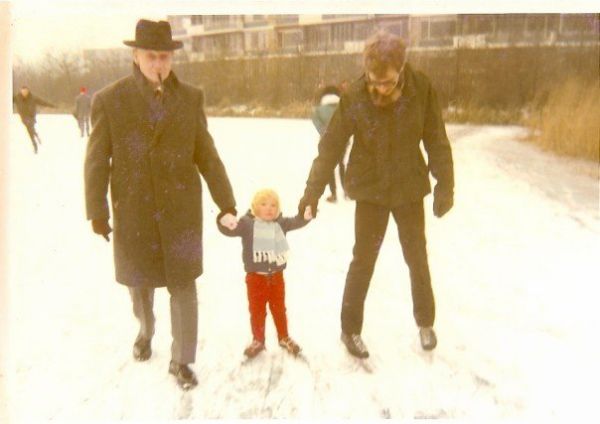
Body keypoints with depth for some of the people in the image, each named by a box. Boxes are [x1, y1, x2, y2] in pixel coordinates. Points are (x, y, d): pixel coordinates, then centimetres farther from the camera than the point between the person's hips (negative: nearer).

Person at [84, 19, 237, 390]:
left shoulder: (191, 98, -1)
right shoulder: (109, 100, -5)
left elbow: (206, 155, 0)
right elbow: (97, 161, -3)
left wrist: (226, 203, -3)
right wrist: (97, 212, -4)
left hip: (181, 209, 0)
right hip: (133, 211, 0)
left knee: (183, 285, 4)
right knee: (139, 280, 18)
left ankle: (181, 361, 21)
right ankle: (145, 330, 49)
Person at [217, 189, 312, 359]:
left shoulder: (280, 223, 2)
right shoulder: (247, 223, -11)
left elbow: (295, 223, -6)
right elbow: (230, 229, -23)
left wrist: (305, 216, -29)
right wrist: (224, 222, -48)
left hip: (276, 276, 3)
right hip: (255, 277, -3)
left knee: (279, 309, 17)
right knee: (257, 311, 10)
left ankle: (284, 337, 34)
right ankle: (258, 340, 27)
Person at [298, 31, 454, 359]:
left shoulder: (422, 90, -14)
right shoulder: (354, 97, -16)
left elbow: (437, 141, -6)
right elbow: (331, 146, -12)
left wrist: (445, 186, -6)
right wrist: (312, 193, -13)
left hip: (409, 189, 2)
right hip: (370, 190, -1)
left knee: (417, 258, 14)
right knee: (363, 260, 6)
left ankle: (425, 322, 36)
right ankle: (351, 330, 23)